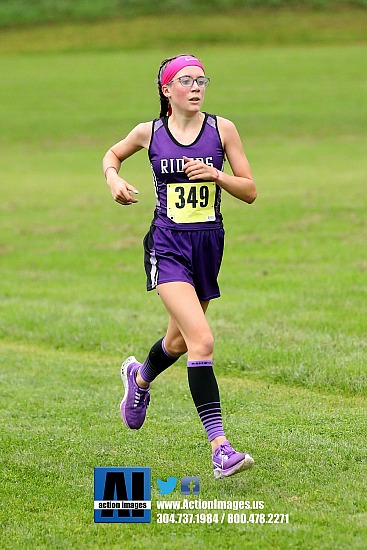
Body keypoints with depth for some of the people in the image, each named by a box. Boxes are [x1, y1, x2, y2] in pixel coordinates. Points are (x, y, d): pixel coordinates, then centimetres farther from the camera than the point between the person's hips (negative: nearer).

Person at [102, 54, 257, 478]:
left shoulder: (222, 129, 0)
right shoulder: (149, 133, 0)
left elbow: (250, 192, 2)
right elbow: (112, 154, 21)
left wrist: (216, 175, -15)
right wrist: (114, 178, 0)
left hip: (209, 244, 3)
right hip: (168, 246, -3)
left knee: (180, 341, 21)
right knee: (202, 339, -21)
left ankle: (139, 377, 57)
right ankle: (220, 447, -25)